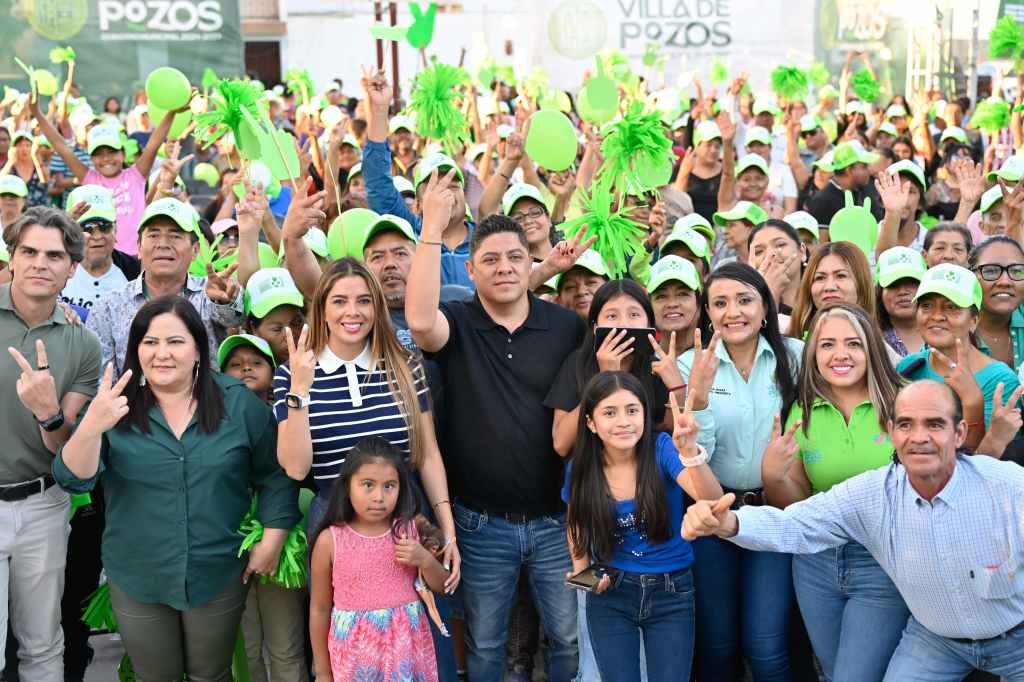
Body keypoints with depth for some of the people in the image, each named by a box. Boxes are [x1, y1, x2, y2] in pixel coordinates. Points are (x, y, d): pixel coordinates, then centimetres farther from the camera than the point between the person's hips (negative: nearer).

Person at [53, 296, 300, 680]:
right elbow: (74, 479, -15)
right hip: (137, 577, 1)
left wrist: (272, 540, -6)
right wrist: (91, 428, -33)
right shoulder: (114, 404, -6)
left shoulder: (238, 402, -6)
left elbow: (275, 475, 1)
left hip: (220, 574, 0)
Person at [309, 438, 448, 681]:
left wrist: (425, 560, -14)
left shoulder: (411, 529, -4)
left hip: (407, 649, 2)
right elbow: (320, 609, 0)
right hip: (356, 655, -2)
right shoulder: (330, 540, -9)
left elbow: (442, 586, 6)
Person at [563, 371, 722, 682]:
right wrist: (582, 570, -6)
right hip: (609, 593, 1)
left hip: (671, 593, -1)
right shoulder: (580, 469, -8)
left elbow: (711, 501, -31)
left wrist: (690, 452, -48)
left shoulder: (662, 450, -16)